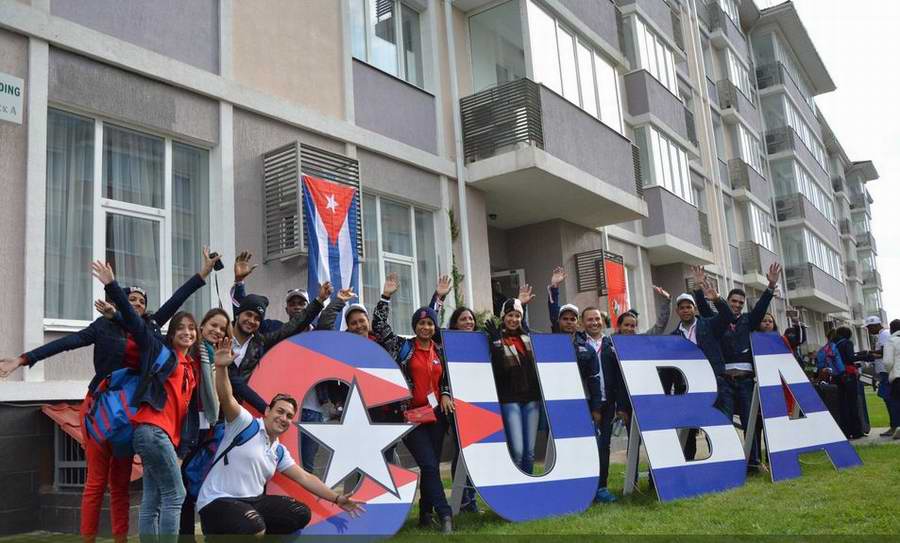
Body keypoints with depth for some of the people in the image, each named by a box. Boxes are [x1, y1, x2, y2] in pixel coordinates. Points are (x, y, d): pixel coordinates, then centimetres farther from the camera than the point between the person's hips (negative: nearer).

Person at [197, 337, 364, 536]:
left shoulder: (279, 451, 15)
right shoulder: (245, 423, -5)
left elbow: (305, 478, 17)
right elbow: (226, 398, -21)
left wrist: (337, 499, 13)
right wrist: (222, 367, -39)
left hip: (252, 501, 8)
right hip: (217, 501, -8)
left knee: (301, 514, 0)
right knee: (255, 528, -36)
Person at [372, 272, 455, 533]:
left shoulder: (440, 350, 11)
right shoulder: (402, 347, 0)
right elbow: (379, 327, -9)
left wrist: (446, 395, 2)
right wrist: (386, 297, -13)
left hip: (436, 414, 4)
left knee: (432, 464, 8)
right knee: (429, 465, -10)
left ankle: (425, 513, 21)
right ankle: (444, 514, -8)